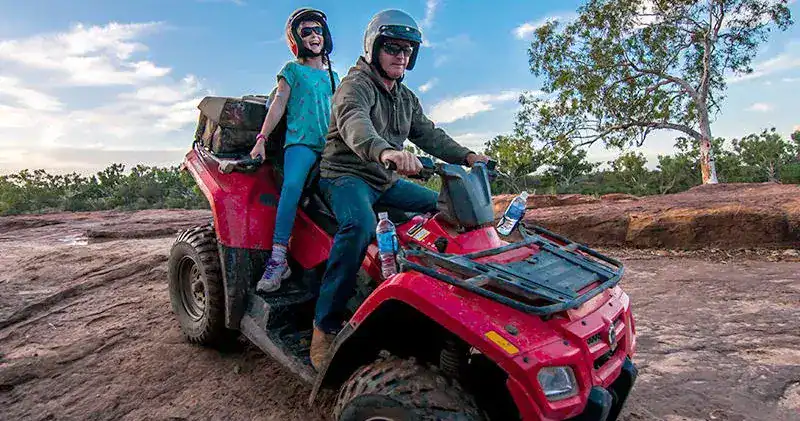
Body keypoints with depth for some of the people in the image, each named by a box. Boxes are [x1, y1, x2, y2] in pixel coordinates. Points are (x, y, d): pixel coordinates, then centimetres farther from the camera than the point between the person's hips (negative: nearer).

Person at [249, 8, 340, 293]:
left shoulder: (333, 76, 25)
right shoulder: (292, 70, 13)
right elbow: (279, 105, 5)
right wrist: (261, 138, -4)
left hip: (329, 145, 5)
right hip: (300, 141, -5)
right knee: (292, 185, -32)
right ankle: (278, 257, -33)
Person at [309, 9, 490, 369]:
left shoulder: (406, 98, 19)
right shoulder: (355, 85, -9)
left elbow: (429, 134, 15)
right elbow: (353, 122, -32)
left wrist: (466, 156, -2)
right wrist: (383, 151, -53)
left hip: (386, 181, 8)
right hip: (346, 175, -8)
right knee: (359, 225, -38)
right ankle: (326, 325, -27)